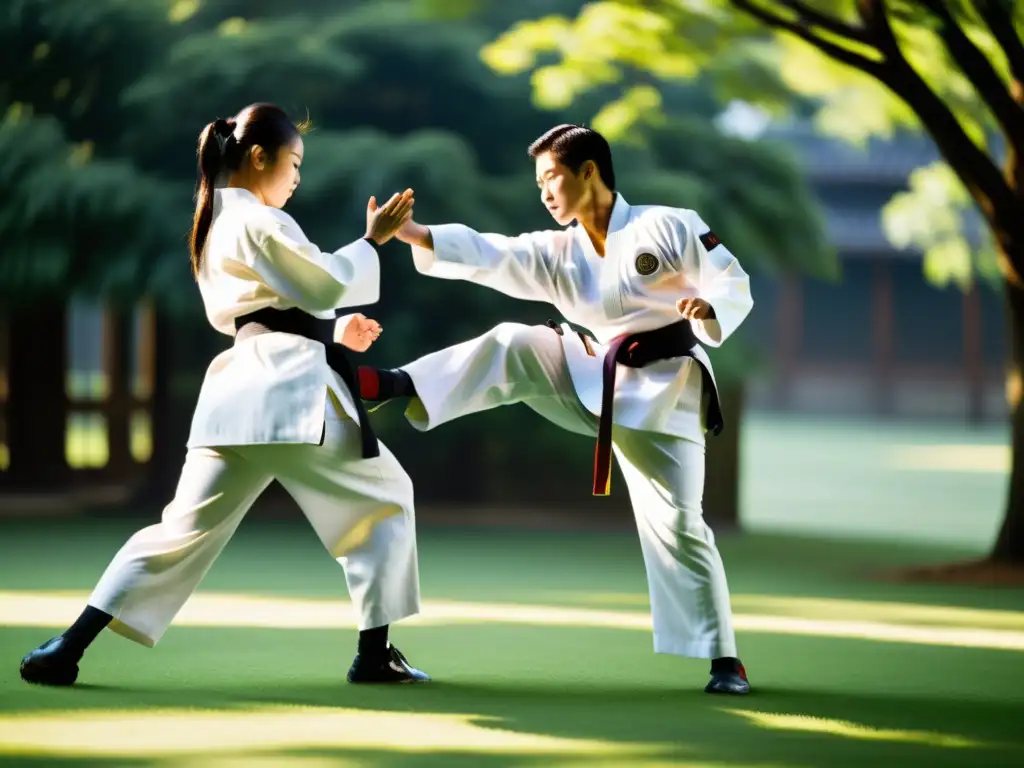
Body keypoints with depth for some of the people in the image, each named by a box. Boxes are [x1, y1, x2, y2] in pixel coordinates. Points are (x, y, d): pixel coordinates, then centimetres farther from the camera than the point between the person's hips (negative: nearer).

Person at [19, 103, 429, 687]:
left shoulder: (217, 227, 22)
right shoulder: (259, 223, -8)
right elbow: (326, 286, -10)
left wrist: (332, 332, 24)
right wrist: (374, 239, 1)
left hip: (240, 390, 8)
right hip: (290, 389, -8)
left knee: (187, 526, 7)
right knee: (383, 499, 10)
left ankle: (69, 648, -3)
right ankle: (375, 653, 7)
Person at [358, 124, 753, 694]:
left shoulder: (670, 226, -10)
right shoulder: (557, 254, 5)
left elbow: (735, 286, -9)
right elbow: (486, 256, -7)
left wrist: (708, 311, -33)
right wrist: (407, 232, -19)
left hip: (660, 395, -5)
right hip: (595, 384, 5)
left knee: (677, 524, -9)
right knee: (516, 348, -15)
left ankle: (723, 659, -2)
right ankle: (399, 386, -21)